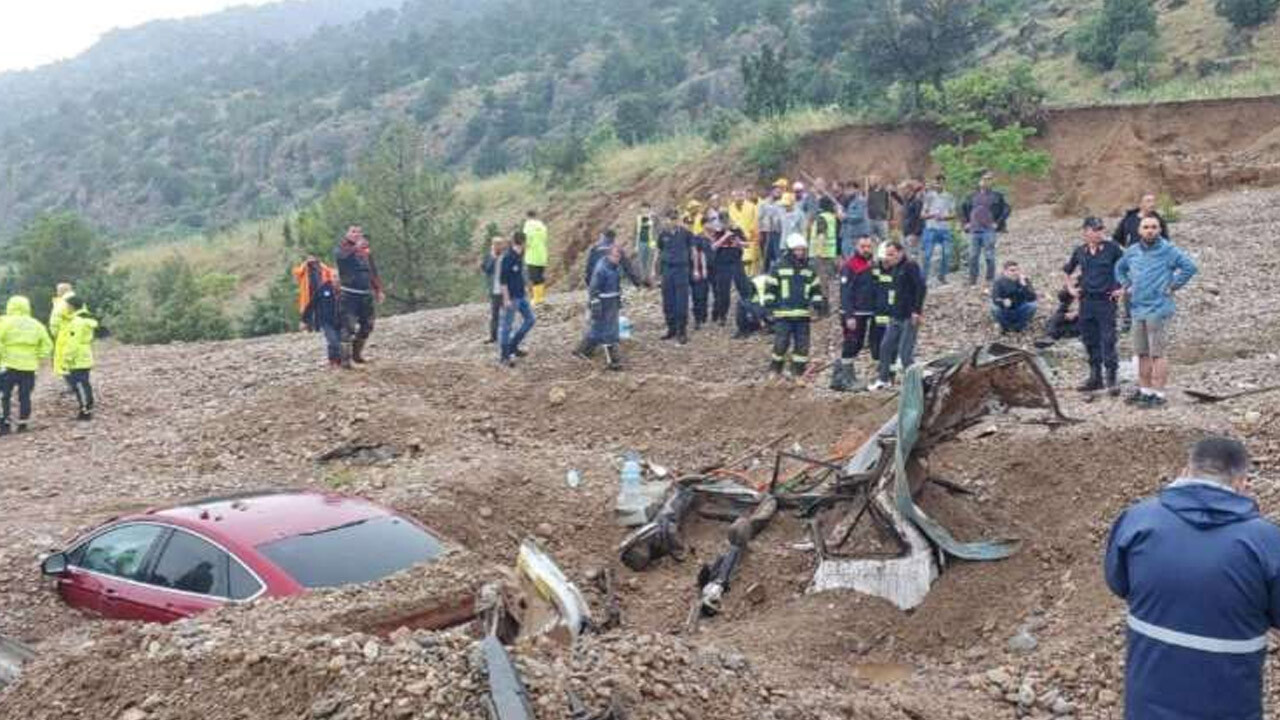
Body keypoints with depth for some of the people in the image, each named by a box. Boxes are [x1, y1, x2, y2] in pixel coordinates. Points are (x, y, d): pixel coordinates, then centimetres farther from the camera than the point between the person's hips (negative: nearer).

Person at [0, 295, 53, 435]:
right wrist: (37, 358, 13)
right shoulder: (36, 325, 7)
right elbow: (47, 345, 10)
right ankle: (23, 424, 12)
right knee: (25, 396, 9)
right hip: (29, 367, 4)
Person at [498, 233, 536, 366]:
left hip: (521, 296, 9)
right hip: (511, 298, -9)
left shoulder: (520, 257, 8)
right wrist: (507, 299, -20)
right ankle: (503, 356, 9)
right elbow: (502, 281, -19)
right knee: (506, 326, 0)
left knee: (530, 319, 13)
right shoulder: (507, 258, -17)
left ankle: (513, 346, 22)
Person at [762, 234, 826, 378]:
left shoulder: (809, 270, 12)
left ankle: (799, 372, 15)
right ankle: (775, 369, 13)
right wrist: (769, 304, -6)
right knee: (780, 343, -4)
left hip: (803, 314, 4)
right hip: (783, 314, -4)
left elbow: (816, 289, 19)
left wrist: (820, 303, 9)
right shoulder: (779, 268, 0)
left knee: (802, 344, 5)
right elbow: (770, 287, 1)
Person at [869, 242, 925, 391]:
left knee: (905, 351, -8)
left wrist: (917, 311, -21)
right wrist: (884, 266, 8)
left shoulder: (910, 266, -11)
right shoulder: (894, 268, 14)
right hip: (895, 316, 9)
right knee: (886, 346, 10)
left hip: (909, 317, -9)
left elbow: (921, 287, -18)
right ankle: (884, 379, 21)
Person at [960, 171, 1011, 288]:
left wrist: (998, 223, -6)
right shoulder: (973, 197, 13)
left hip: (989, 231, -4)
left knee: (989, 257, -4)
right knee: (973, 257, 4)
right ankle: (972, 282, 11)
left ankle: (991, 281, 2)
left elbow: (1006, 209, -1)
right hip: (974, 231, 4)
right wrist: (966, 222, 14)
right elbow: (963, 208, 24)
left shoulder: (996, 196, 2)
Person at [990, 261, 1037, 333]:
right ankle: (1005, 327, 1)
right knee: (995, 308, -30)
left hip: (1019, 312, 1)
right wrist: (1003, 302, -48)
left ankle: (1019, 326, 1)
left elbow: (1032, 298, -23)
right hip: (1006, 313, -1)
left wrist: (1024, 284, -33)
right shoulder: (1000, 282, -15)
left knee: (1032, 305, -25)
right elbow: (995, 299, -27)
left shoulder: (1024, 280, -11)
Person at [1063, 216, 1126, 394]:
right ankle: (1095, 378, 20)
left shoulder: (1112, 249, -4)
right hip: (1086, 301, 4)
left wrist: (1122, 288, -2)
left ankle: (1112, 379, -4)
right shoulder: (1079, 252, 7)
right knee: (1090, 341, 10)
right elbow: (1067, 271, 24)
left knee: (1108, 341, -8)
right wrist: (1071, 288, 15)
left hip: (1106, 301, -4)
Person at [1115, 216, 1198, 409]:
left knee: (1157, 353, -6)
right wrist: (1126, 286, 16)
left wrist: (1173, 286, -13)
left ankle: (1158, 394, -3)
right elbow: (1119, 268, 28)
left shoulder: (1168, 250, -8)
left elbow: (1189, 267, -15)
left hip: (1158, 310, -7)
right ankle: (1144, 390, 22)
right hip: (1138, 309, 7)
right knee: (1142, 353, 13)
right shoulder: (1132, 251, 11)